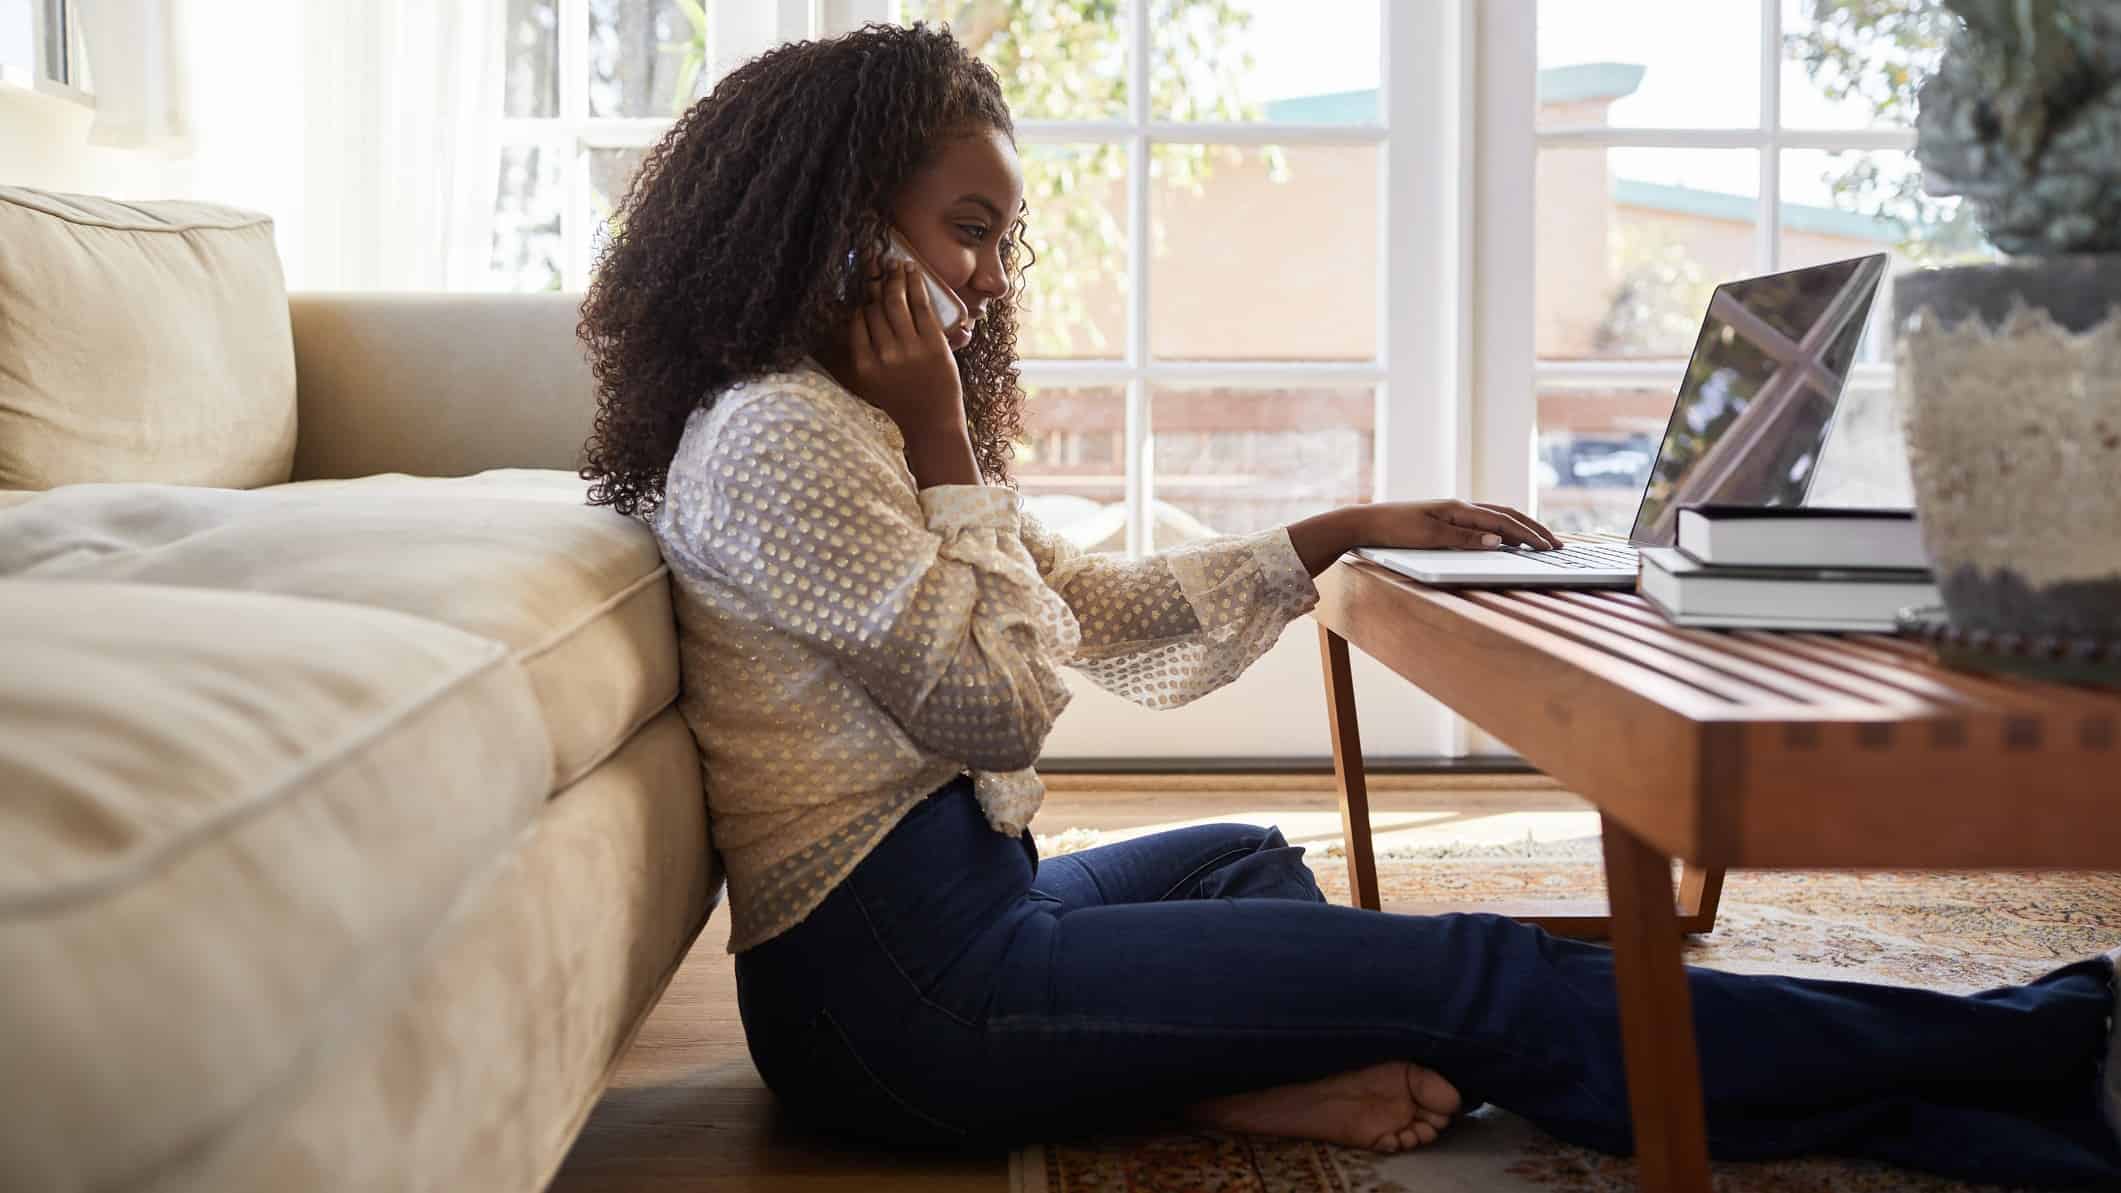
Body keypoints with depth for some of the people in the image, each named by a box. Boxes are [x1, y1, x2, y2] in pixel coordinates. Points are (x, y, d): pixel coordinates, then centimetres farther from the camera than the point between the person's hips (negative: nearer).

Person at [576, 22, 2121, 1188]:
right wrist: (948, 446, -11)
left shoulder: (853, 425, 16)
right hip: (900, 991, -10)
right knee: (1488, 980, -10)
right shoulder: (771, 436, -14)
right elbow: (1001, 707, -15)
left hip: (946, 914, 10)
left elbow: (1102, 609, 19)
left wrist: (1345, 534, 15)